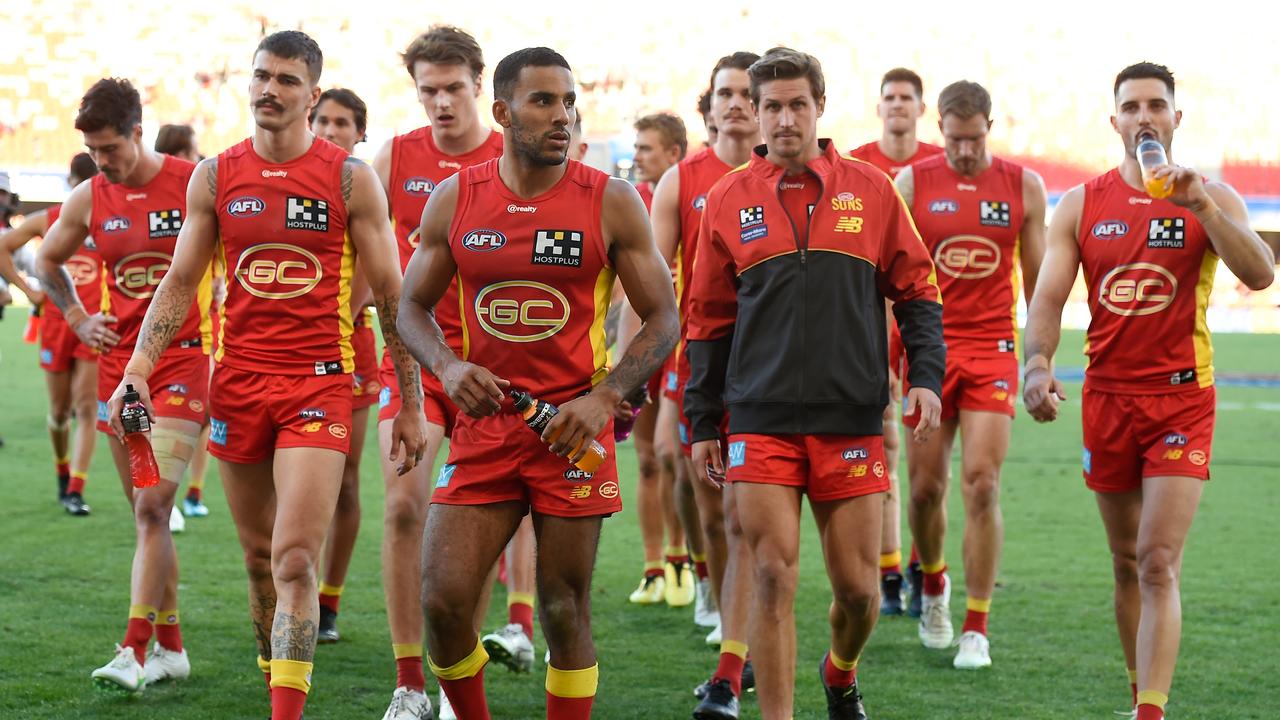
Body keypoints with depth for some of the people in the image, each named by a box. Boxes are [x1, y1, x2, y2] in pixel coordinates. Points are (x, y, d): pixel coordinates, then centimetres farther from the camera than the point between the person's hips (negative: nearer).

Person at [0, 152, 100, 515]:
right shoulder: (47, 221, 4)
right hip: (55, 323, 2)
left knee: (86, 407, -10)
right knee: (60, 410, 9)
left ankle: (75, 491, -11)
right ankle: (62, 474, 33)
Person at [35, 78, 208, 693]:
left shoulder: (194, 185, -8)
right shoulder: (88, 199, 4)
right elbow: (47, 261, 23)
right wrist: (77, 319, 11)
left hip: (181, 361, -5)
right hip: (118, 363, 5)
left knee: (151, 508, -14)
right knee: (146, 513, 9)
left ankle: (134, 651, -15)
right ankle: (170, 648, 17)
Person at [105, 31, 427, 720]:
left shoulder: (350, 178, -2)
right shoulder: (214, 177, 7)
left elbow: (390, 295, 1)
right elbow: (178, 281, 10)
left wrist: (411, 404, 1)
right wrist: (138, 367, -3)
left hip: (320, 385, -3)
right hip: (237, 380, 4)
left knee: (295, 561, -14)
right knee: (260, 559, 11)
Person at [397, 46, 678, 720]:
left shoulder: (612, 202, -2)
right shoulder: (455, 199, 4)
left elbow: (662, 318, 2)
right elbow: (413, 307, 13)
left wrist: (604, 398, -12)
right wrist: (447, 367, -8)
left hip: (573, 428, -2)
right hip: (484, 422, 2)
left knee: (565, 612, 3)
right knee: (443, 601, -6)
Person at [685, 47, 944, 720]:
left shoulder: (871, 190, 4)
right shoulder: (728, 199, 5)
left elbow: (916, 291, 9)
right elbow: (709, 319, 10)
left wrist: (926, 376, -4)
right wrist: (702, 423, 8)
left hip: (851, 420, 0)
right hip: (761, 422, 0)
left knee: (857, 586, 5)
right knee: (773, 580, -6)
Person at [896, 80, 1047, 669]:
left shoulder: (1023, 186, 3)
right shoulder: (912, 183, 1)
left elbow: (1037, 280, 9)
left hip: (992, 350, 0)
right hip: (928, 349, 1)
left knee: (981, 485, -9)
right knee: (925, 486, 5)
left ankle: (976, 629, -1)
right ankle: (933, 582, 35)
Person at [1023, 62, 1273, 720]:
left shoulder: (1210, 199, -2)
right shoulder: (1082, 204, 4)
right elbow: (1048, 296, -3)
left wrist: (1200, 203, -27)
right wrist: (1036, 364, -22)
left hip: (1182, 400, -3)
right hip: (1107, 397, 3)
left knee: (1158, 564, -13)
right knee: (1126, 562, 13)